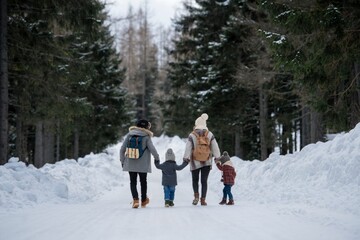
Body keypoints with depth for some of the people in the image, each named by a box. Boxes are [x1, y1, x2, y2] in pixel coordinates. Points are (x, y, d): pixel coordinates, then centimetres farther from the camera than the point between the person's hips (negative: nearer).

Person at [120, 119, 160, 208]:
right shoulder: (146, 137, -9)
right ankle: (144, 200, 26)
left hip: (130, 164, 1)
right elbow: (152, 149, -10)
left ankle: (135, 199, -13)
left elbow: (122, 149, 0)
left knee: (133, 182, 6)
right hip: (143, 164, -1)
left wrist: (122, 160, 10)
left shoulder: (129, 135, 0)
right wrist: (157, 157, 8)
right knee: (143, 182, 16)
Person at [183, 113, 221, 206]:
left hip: (195, 162, -1)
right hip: (207, 162, 1)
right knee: (204, 181, 6)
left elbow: (188, 148, -6)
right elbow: (215, 147, 4)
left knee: (195, 180, 15)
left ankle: (196, 195, -4)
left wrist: (186, 158, 2)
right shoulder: (210, 134, -1)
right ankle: (203, 199, 0)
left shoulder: (192, 135, -6)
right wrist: (217, 157, 15)